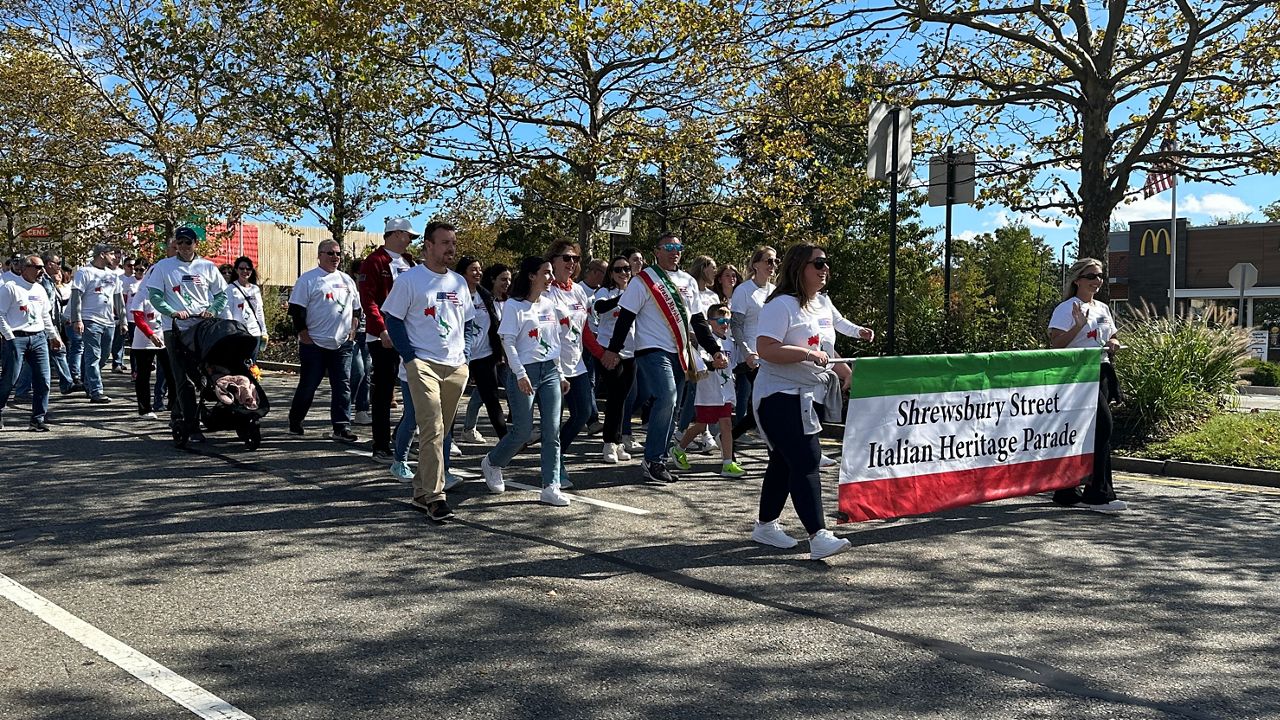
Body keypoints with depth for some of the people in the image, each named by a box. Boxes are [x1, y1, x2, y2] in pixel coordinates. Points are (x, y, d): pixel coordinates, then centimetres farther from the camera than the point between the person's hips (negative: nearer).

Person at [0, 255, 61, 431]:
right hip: (16, 338, -6)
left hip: (38, 337, 6)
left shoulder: (40, 289, 15)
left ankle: (37, 420, 7)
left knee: (43, 381, 0)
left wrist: (53, 336, 23)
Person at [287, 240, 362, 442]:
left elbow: (356, 309, 22)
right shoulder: (308, 279, -2)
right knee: (308, 386, 4)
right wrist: (305, 337, -9)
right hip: (314, 345, -4)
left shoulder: (347, 280, 14)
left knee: (343, 386, -1)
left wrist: (352, 331, 9)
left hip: (342, 344, 4)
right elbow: (296, 310, -6)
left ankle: (341, 428, 0)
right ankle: (294, 422, 23)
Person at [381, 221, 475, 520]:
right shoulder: (409, 280, -4)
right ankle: (434, 496, -13)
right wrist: (410, 357, -11)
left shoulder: (459, 282, 15)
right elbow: (392, 319, -4)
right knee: (432, 429, -14)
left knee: (441, 430, 10)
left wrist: (465, 353, 8)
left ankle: (421, 490, 22)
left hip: (456, 368, 6)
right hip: (423, 364, -6)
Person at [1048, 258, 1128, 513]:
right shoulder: (1067, 308, -6)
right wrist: (1079, 325, -24)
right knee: (1102, 425, -16)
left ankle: (1067, 492, 14)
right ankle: (1099, 494, -13)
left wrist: (1114, 344, 7)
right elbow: (1056, 343, -13)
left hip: (1101, 372, 8)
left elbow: (1112, 338, 29)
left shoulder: (1103, 308, 19)